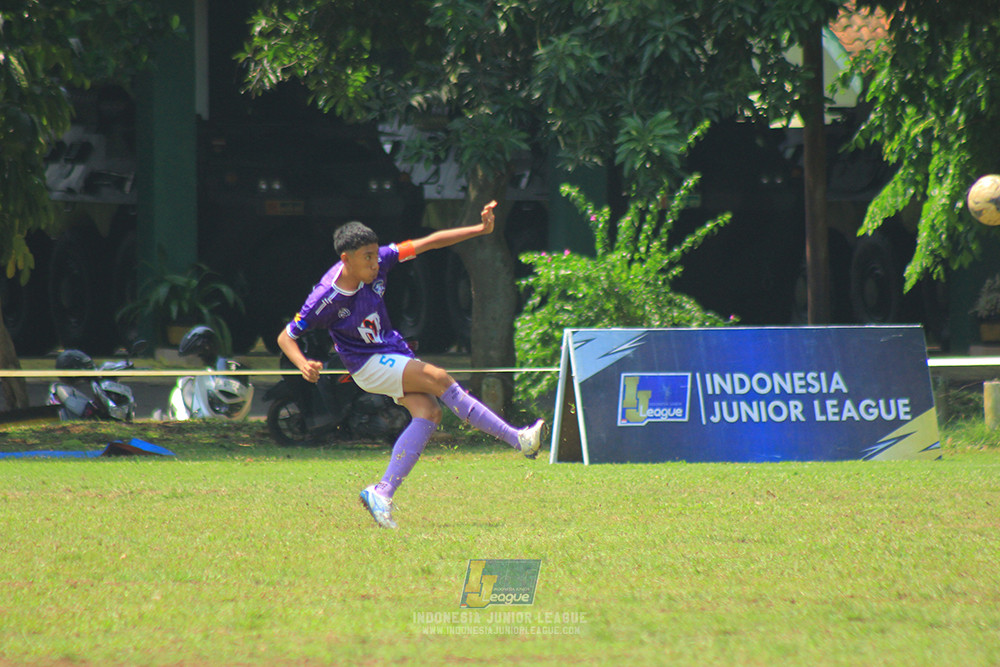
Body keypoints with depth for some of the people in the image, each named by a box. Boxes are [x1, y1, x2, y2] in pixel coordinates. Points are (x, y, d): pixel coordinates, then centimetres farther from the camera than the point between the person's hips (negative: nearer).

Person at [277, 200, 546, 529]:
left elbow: (428, 243, -6)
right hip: (368, 365, -6)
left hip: (395, 353, 7)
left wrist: (480, 229, -12)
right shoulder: (326, 298, -23)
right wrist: (304, 366, -35)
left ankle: (383, 493, -14)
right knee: (438, 379, -23)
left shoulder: (378, 262, -11)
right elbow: (286, 337, -15)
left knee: (428, 413, -15)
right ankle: (518, 440, -21)